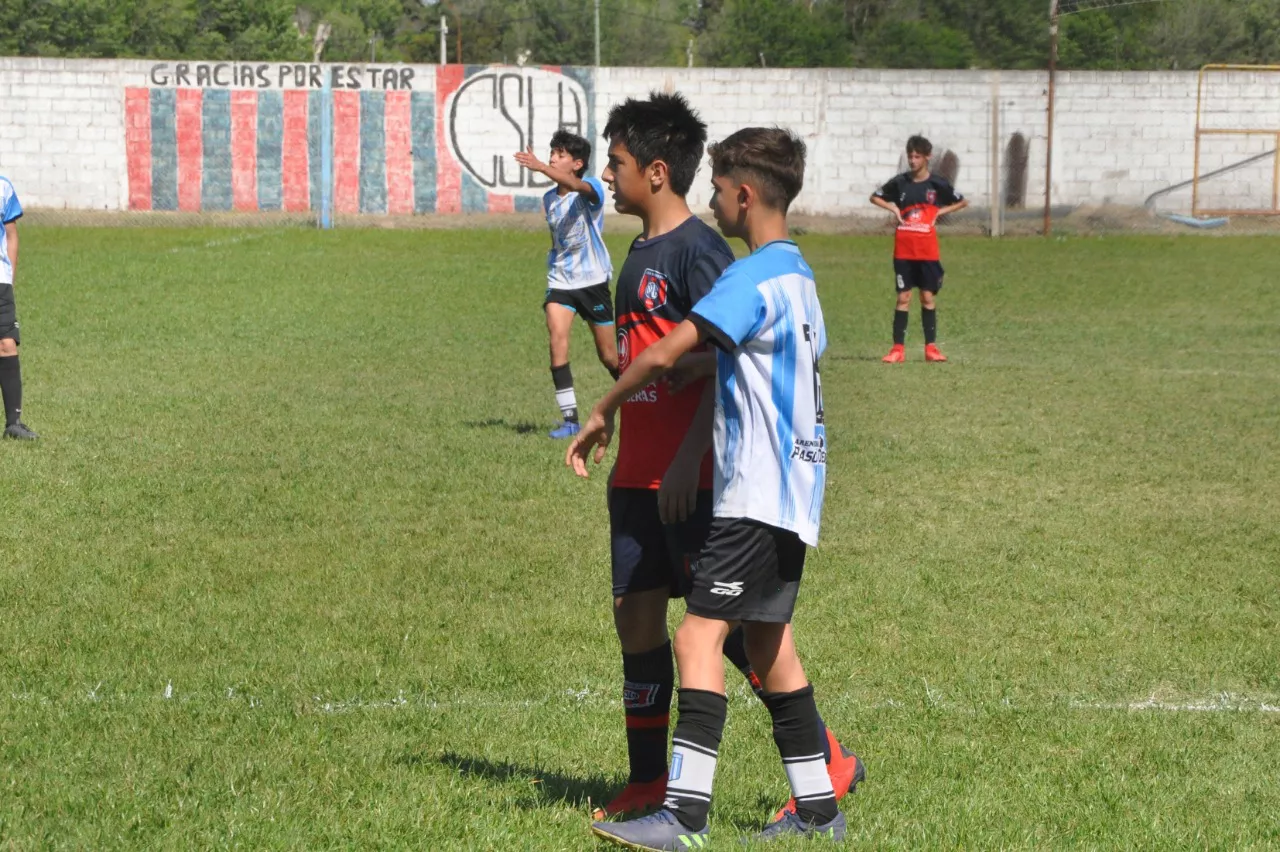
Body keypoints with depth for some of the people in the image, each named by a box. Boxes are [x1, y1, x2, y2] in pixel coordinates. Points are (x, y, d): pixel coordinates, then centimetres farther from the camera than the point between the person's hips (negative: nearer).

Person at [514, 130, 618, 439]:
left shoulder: (591, 189, -12)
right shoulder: (549, 199, 7)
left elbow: (575, 185, -37)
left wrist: (540, 168, -51)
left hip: (593, 280, -4)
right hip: (560, 281, 4)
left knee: (608, 355, 5)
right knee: (557, 337, -19)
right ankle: (570, 418, -16)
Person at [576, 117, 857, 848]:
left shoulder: (698, 250, -14)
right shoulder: (643, 251, 14)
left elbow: (724, 363, -19)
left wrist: (687, 459, -23)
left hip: (692, 479, -9)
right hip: (639, 476, 9)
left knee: (728, 622, -4)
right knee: (636, 616, 8)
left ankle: (829, 763, 7)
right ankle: (649, 784, 15)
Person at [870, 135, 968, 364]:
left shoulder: (937, 183, 0)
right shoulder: (900, 182, 3)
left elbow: (962, 202, 10)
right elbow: (875, 197, 16)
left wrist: (940, 211, -2)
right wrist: (893, 208, 0)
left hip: (928, 250, -1)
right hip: (903, 249, 1)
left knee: (928, 297, 3)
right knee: (903, 297, 1)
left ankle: (931, 347, 9)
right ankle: (898, 348, 2)